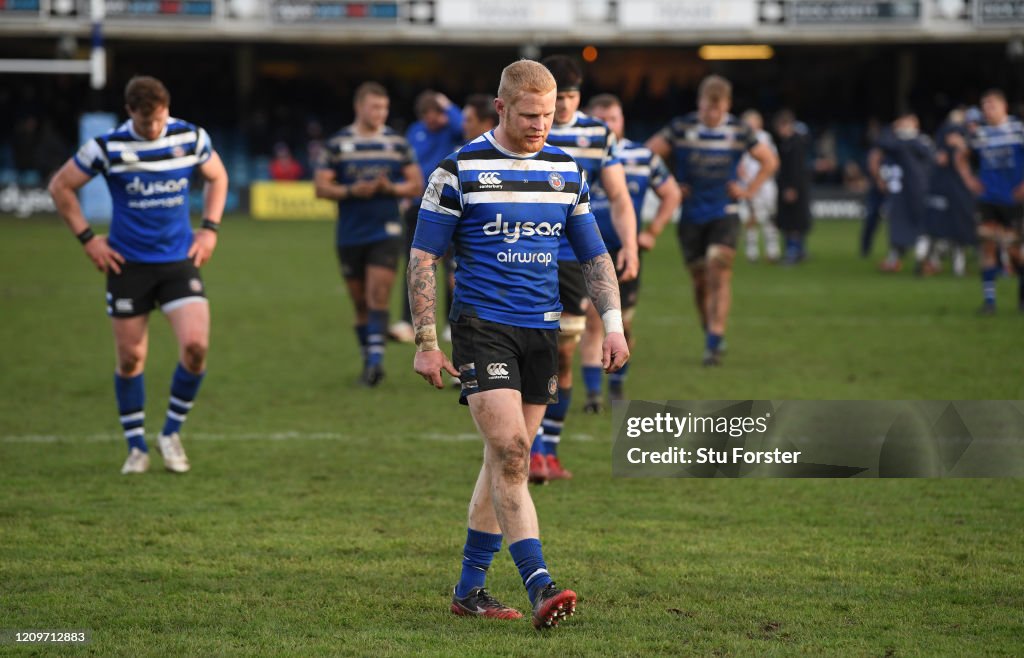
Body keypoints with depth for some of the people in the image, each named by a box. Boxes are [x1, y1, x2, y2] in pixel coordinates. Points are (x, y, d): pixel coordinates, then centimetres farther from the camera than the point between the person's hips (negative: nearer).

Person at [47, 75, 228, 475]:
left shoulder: (191, 138, -4)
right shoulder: (107, 148, -11)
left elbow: (217, 177, 16)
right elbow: (60, 187, 1)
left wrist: (210, 229, 6)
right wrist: (87, 238, -3)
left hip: (179, 261, 1)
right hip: (127, 263, -1)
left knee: (196, 345, -15)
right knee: (131, 358, 3)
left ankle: (171, 433, 5)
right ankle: (137, 448, 18)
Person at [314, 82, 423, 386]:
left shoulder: (397, 143, 5)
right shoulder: (338, 144, 2)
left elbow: (416, 184, 7)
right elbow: (321, 186, 0)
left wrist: (391, 188, -13)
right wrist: (352, 191, -16)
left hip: (385, 232, -1)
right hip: (350, 235, 1)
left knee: (377, 297, -14)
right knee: (360, 302, 8)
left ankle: (376, 358, -19)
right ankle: (368, 360, 19)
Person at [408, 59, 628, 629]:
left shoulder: (567, 171, 9)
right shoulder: (459, 170, -5)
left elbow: (595, 255, 16)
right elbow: (423, 257, -2)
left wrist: (613, 324, 4)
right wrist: (426, 341, -6)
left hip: (542, 331, 5)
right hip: (482, 327, -5)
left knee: (507, 460, 8)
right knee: (510, 453, -17)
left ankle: (470, 587, 18)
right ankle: (540, 587, -23)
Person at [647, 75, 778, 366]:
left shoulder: (738, 131, -2)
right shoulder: (681, 128, -7)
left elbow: (769, 161, 12)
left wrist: (749, 190, 2)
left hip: (724, 213, -1)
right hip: (691, 215, 1)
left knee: (718, 271, -16)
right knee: (700, 278, 5)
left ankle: (714, 343, -19)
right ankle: (710, 336, 23)